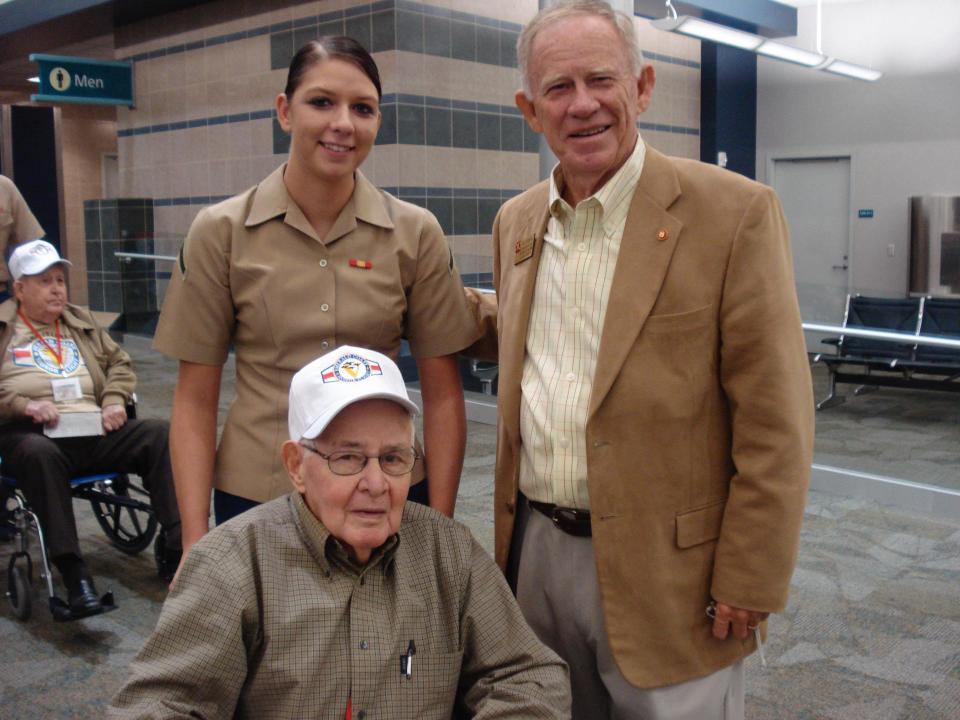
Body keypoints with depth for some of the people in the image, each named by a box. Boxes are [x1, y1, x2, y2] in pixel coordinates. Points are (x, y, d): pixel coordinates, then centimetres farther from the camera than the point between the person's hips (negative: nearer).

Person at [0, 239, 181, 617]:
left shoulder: (81, 321, 27)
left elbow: (120, 363, 27)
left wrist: (115, 400, 7)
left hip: (93, 430, 4)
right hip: (33, 434, -4)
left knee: (160, 434, -22)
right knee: (39, 455, -41)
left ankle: (175, 546, -26)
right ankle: (73, 572, -41)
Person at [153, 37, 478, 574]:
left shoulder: (416, 234, -4)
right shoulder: (221, 232, -5)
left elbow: (443, 396, -1)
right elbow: (195, 401, -2)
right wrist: (195, 540, -7)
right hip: (254, 495, 0)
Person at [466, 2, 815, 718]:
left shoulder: (734, 211, -12)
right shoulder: (517, 221, 6)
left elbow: (775, 427, -12)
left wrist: (747, 586, -12)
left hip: (665, 572, -5)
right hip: (535, 549, 6)